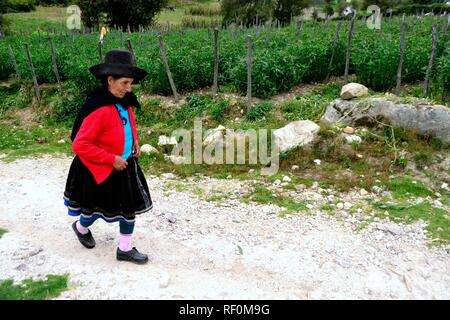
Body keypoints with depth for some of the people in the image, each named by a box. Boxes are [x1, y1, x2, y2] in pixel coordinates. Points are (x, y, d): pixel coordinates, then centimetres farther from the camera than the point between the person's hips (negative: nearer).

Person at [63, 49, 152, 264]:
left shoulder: (124, 102, -3)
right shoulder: (98, 109, -28)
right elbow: (80, 145, -28)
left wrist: (135, 141, 3)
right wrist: (112, 159, -23)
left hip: (125, 165, 7)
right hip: (100, 170, -7)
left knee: (131, 204, 9)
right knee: (97, 207, 17)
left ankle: (125, 249, 25)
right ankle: (81, 228, 52)